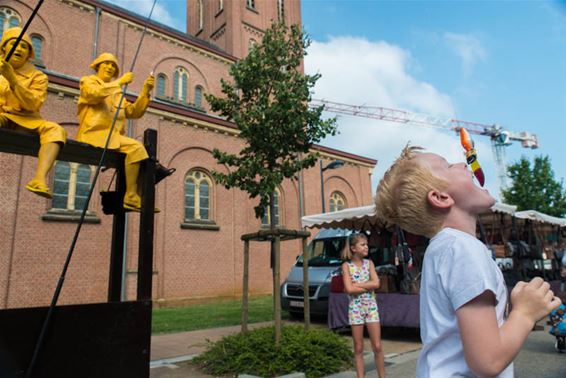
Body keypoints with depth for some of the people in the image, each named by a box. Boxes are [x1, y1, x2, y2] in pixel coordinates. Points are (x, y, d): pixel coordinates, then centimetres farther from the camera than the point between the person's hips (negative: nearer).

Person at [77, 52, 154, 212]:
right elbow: (95, 94, -13)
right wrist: (120, 82, -11)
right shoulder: (88, 81, 13)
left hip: (114, 137, 7)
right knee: (135, 147, -25)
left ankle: (141, 197, -13)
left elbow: (134, 112, 14)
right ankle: (131, 198, -26)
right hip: (95, 134, -7)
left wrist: (145, 92, 3)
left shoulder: (117, 92, 29)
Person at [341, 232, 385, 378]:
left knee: (377, 346, 4)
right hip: (355, 308, -2)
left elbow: (376, 283, -9)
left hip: (371, 306, 2)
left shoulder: (369, 263, 4)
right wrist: (368, 287, -10)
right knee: (358, 348, 7)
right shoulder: (346, 265, -5)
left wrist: (356, 285, -13)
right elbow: (349, 289, -16)